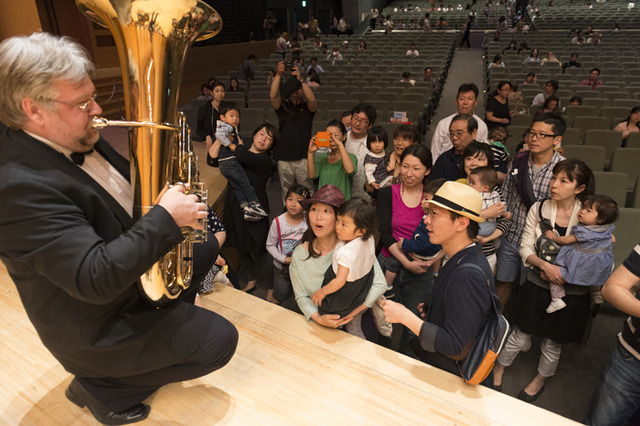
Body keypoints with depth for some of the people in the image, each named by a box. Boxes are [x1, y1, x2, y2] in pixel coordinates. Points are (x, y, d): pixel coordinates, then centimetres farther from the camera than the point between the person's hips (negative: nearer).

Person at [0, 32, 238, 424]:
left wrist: (171, 193, -9)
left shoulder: (79, 140, -5)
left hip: (134, 264, 9)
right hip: (98, 327, -9)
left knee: (207, 246, 16)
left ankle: (173, 317, 25)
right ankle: (102, 387, 7)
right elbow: (94, 278, -37)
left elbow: (131, 184, 10)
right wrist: (166, 218, -33)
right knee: (221, 340, -8)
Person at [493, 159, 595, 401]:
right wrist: (545, 265, -22)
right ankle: (498, 370, 35)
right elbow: (526, 248, -4)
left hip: (571, 293, 0)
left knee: (553, 343, 16)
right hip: (536, 287, 0)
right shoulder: (538, 209, -6)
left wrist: (564, 274, -16)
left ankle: (540, 380, 44)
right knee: (520, 336, 9)